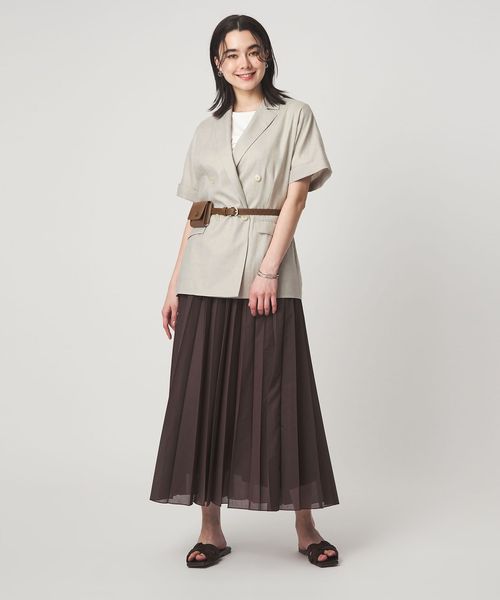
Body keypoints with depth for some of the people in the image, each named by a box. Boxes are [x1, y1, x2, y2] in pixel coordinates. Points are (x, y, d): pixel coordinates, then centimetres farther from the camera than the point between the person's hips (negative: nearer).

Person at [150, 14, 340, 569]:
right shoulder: (207, 130, 16)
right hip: (206, 274, 3)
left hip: (267, 262, -3)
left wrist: (269, 268, -14)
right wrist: (174, 286, 7)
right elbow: (194, 214, 13)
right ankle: (210, 529, 12)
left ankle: (305, 528, 11)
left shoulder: (294, 116, 6)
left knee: (279, 394, -2)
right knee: (202, 394, 2)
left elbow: (296, 194, -3)